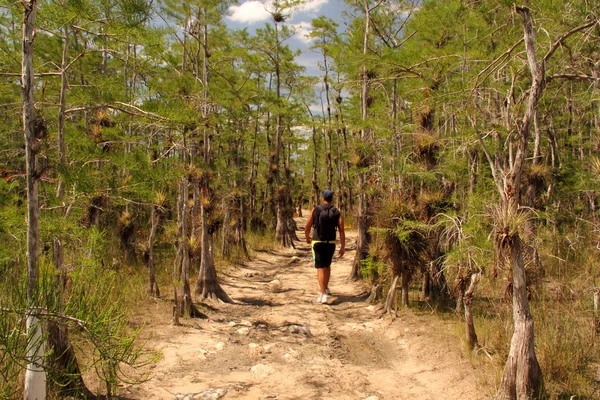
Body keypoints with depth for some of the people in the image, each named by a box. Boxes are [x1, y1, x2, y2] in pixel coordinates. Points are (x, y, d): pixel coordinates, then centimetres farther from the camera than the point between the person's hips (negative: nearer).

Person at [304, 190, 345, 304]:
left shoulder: (315, 210, -4)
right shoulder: (337, 213, 0)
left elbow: (307, 228, -2)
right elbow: (342, 231, -6)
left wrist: (307, 238, 18)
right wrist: (343, 247, -2)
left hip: (317, 243, -3)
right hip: (331, 243, 3)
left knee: (320, 268, -2)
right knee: (327, 265, 24)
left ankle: (323, 294, -11)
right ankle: (326, 288, 39)